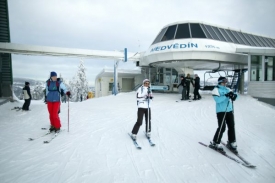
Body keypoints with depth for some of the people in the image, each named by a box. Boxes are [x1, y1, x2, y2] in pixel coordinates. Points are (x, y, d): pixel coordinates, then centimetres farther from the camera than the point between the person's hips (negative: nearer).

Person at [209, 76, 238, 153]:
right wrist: (226, 96, -27)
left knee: (231, 127, 10)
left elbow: (234, 96, 9)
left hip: (229, 111, 7)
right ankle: (215, 143, 8)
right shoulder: (216, 89, -6)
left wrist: (234, 95, -13)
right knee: (222, 128, -7)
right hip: (221, 111, -7)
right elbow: (217, 99, -19)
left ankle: (231, 142, 27)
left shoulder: (228, 89, 14)